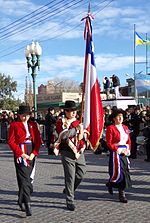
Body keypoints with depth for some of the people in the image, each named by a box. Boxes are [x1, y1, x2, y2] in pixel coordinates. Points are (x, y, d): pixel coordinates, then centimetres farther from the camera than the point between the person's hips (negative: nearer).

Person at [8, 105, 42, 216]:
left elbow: (38, 140, 10)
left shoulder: (33, 125, 12)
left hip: (31, 154, 5)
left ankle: (21, 201, 30)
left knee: (30, 178, 9)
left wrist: (33, 153, -4)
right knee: (24, 179, -10)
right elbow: (11, 142, -5)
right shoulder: (14, 125, 0)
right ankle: (27, 206, -12)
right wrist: (22, 154, -12)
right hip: (20, 155, -5)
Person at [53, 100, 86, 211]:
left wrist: (82, 147, 3)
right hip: (67, 153, -6)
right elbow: (63, 135, -23)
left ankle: (68, 190, 33)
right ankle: (70, 201, 7)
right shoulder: (61, 122, -6)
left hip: (79, 152, 6)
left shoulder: (78, 122, 13)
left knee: (81, 173, 8)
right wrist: (76, 128, -22)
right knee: (70, 176, -4)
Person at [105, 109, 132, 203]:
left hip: (125, 153, 6)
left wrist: (128, 150, 0)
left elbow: (129, 141, 17)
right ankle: (110, 184, 25)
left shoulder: (125, 127, 12)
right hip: (115, 153, -6)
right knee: (117, 173, -8)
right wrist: (119, 150, -16)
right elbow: (109, 143, -10)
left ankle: (122, 194, 16)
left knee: (125, 173, 5)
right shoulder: (110, 128, -7)